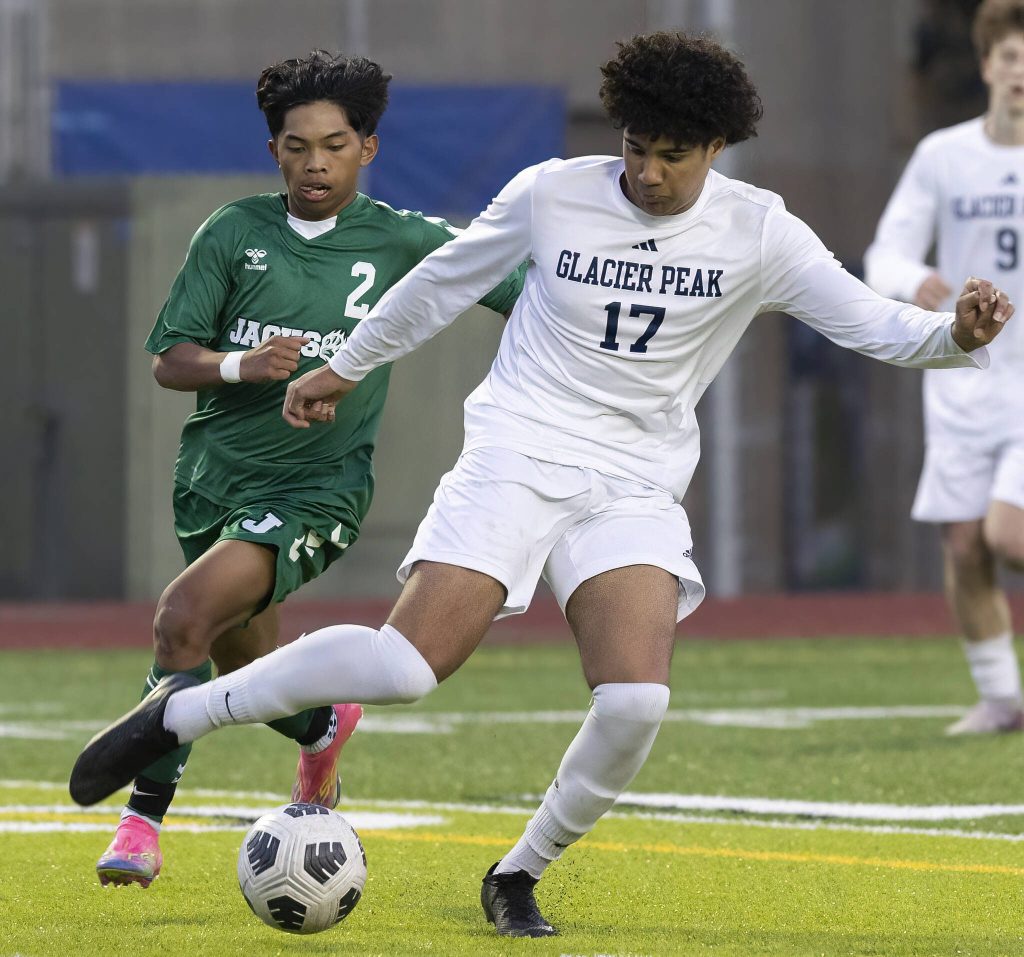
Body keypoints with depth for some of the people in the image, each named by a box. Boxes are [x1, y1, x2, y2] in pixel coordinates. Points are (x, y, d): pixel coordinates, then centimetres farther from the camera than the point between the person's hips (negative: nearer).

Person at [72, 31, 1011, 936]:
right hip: (514, 458, -2)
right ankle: (181, 710, -2)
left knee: (637, 701, -22)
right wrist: (347, 367, 25)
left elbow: (873, 323, -5)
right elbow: (446, 279, 14)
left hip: (636, 488, 2)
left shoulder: (757, 232, -2)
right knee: (409, 664, -21)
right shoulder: (553, 194, -2)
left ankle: (518, 876, 3)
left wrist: (956, 335, -26)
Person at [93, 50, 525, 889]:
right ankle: (323, 729, 54)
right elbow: (170, 361, 1)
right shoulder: (235, 233, 1)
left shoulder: (404, 242, -1)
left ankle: (144, 817, -20)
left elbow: (529, 299, 8)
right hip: (215, 472, 4)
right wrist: (241, 366, -18)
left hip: (315, 488, -4)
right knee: (245, 674, 18)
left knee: (186, 614, -27)